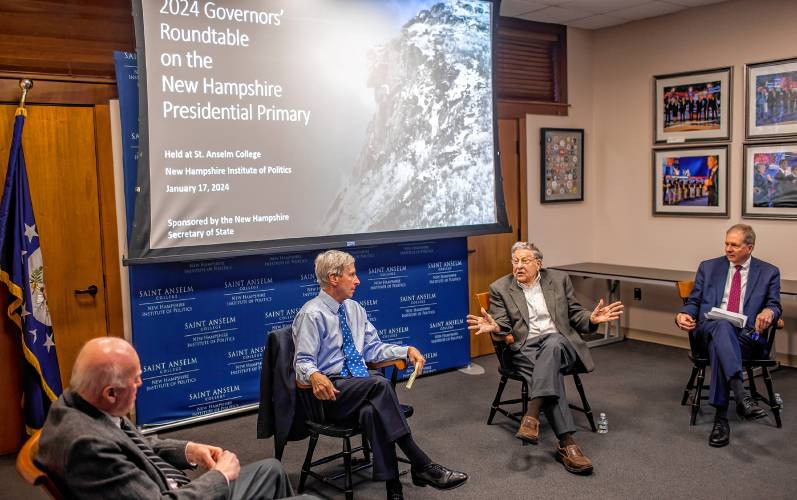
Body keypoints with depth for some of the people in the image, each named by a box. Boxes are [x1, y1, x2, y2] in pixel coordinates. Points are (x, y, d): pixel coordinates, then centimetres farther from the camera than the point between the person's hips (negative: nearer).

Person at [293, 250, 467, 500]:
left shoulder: (354, 309, 14)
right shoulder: (311, 314, -8)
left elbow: (372, 348, 18)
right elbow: (303, 362, -13)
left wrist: (407, 351, 3)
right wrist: (314, 376, -37)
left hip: (360, 388, 5)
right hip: (330, 392, -5)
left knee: (372, 411, -32)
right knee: (380, 384, -33)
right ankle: (422, 466, -30)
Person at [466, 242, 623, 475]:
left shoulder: (559, 279, 14)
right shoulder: (500, 288, 10)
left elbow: (574, 315, 14)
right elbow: (503, 324, 3)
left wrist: (592, 319, -8)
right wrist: (493, 326, -22)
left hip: (559, 342, 1)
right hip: (524, 348, -1)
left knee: (552, 343, -37)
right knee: (548, 371, -34)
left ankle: (532, 416, -44)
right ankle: (567, 443, -38)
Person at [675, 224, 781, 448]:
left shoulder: (768, 272, 15)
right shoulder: (708, 267, 17)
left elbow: (775, 306, 10)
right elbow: (694, 301, 16)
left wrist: (769, 312, -16)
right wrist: (683, 315, -7)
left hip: (748, 336, 0)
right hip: (711, 331, 1)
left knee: (719, 347, -37)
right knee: (722, 326, -38)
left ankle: (721, 418, -35)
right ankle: (741, 395, -54)